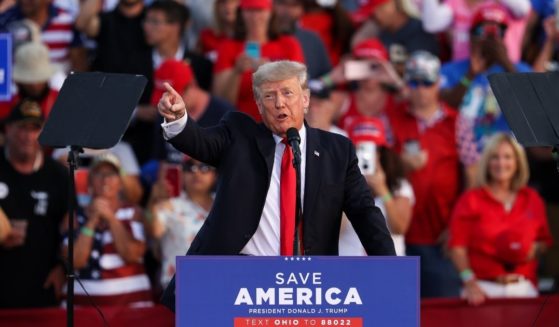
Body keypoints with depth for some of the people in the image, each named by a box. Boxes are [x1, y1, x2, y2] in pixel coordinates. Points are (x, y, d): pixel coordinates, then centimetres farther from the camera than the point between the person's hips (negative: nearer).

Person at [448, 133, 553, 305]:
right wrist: (469, 282, -14)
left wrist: (534, 250, -5)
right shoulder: (470, 200, 2)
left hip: (523, 288, 3)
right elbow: (458, 246, -3)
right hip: (484, 288, -3)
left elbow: (544, 242, 19)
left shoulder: (532, 200, 11)